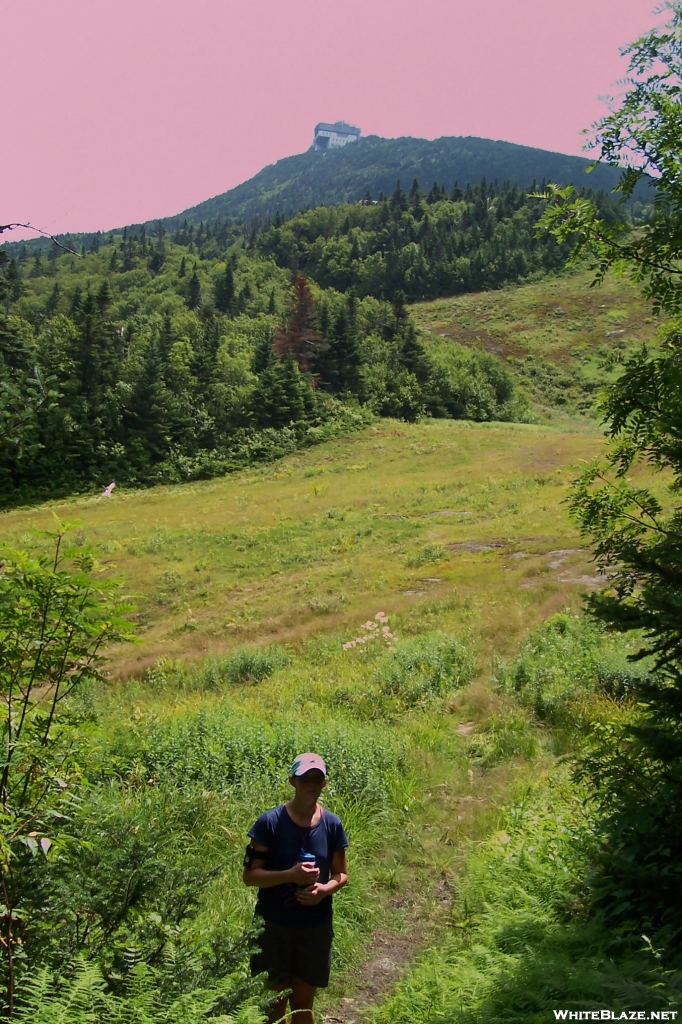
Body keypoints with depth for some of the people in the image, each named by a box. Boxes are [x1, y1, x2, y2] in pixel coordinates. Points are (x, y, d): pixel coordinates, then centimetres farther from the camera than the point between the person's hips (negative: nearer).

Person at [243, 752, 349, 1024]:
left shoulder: (332, 825, -3)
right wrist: (289, 875, -26)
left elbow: (341, 874, 6)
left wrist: (324, 889, -16)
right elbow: (250, 875, -12)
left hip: (316, 927, 3)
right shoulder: (269, 822, -13)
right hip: (274, 925, -2)